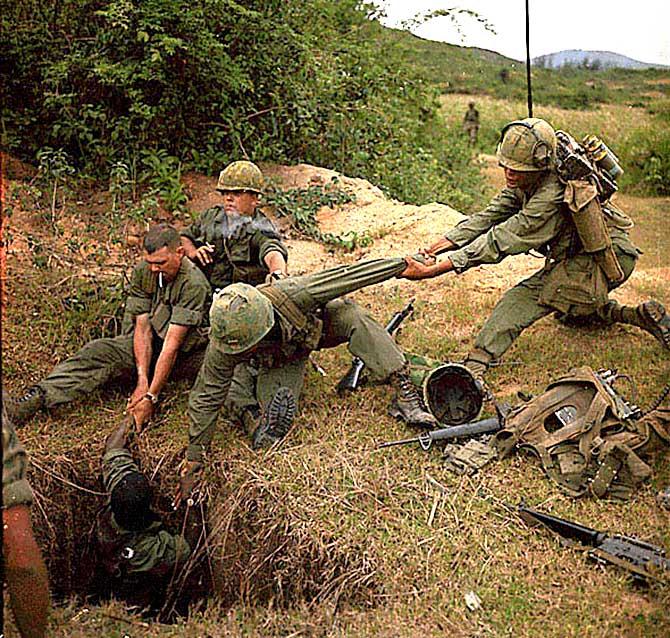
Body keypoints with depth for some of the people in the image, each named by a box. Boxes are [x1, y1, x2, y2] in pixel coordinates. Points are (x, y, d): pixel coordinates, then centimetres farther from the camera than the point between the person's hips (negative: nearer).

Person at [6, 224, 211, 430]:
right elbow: (143, 328, -11)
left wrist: (151, 396, -31)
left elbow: (172, 344, -29)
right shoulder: (142, 271, -9)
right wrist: (142, 380, -23)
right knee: (99, 350, -20)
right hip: (147, 343, 2)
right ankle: (39, 396, -30)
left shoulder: (194, 284, -27)